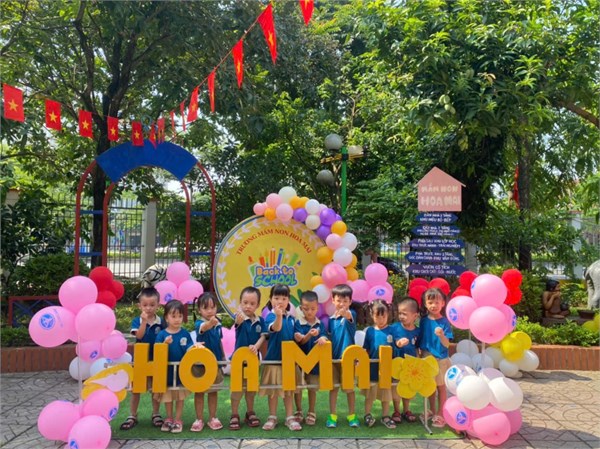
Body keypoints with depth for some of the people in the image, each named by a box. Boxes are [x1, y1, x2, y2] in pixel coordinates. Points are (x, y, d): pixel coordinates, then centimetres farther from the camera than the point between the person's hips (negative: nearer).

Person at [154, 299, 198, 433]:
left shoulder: (185, 334, -5)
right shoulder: (161, 334, -7)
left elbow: (189, 349, -8)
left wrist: (195, 346, -29)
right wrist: (165, 343, -27)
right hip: (167, 370, 0)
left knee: (180, 397, 11)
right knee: (167, 396, 15)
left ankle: (178, 420, 24)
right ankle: (169, 419, 33)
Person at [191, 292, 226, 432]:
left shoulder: (218, 324, -2)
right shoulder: (199, 323, -18)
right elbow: (203, 327, -44)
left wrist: (223, 357, 15)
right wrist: (210, 323, -66)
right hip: (200, 363, -4)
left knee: (213, 392, 13)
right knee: (199, 392, 8)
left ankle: (212, 418, 26)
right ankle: (199, 419, 21)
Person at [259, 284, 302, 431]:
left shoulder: (291, 318, 6)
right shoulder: (270, 316, -12)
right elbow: (275, 328, -35)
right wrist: (278, 316, -53)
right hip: (273, 359, -4)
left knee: (289, 389, 11)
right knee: (273, 390, 7)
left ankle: (290, 417, 21)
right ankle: (272, 417, 22)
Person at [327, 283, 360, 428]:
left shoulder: (351, 314, -8)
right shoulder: (331, 319, 3)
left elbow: (349, 316, -34)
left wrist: (345, 313, -56)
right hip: (333, 357, 3)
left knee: (350, 388, 7)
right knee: (333, 387, 9)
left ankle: (352, 415, 21)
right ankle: (332, 416, 18)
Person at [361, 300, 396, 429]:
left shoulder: (392, 330, -6)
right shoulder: (370, 331, -5)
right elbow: (365, 350, 1)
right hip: (372, 368, -1)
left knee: (386, 393, 15)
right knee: (369, 393, 12)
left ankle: (385, 416, 31)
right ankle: (367, 415, 29)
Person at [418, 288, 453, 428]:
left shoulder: (444, 322, -13)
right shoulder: (424, 321, -2)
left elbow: (446, 344, -16)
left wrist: (441, 335, -34)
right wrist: (420, 354, 3)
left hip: (440, 359, -4)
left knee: (441, 386, 10)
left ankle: (440, 414, 22)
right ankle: (432, 411, 34)